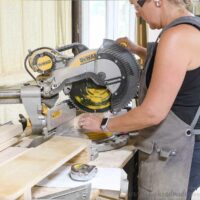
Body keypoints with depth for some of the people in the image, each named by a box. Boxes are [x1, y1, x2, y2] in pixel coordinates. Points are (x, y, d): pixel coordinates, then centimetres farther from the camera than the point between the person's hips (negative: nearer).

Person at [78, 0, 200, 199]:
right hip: (180, 147, 10)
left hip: (174, 152, -10)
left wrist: (102, 124, -11)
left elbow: (152, 113, -25)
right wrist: (137, 50, 19)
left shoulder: (176, 36, -23)